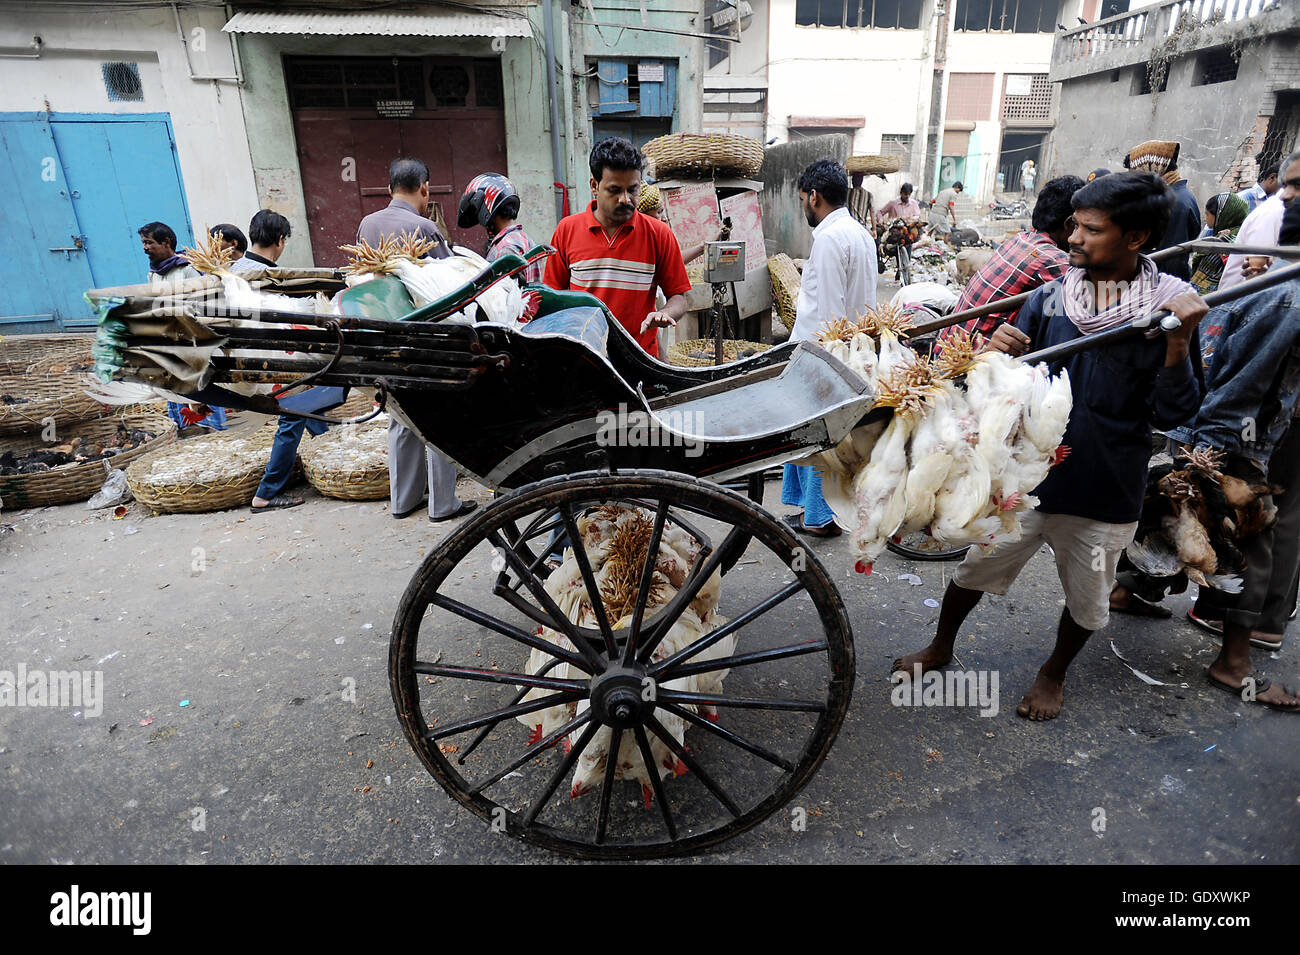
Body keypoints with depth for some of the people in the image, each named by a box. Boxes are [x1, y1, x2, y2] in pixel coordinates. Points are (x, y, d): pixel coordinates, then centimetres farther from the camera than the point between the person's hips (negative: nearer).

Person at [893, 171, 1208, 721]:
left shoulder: (1172, 308, -9)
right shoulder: (1048, 299, -3)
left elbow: (1173, 413, -11)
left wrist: (1180, 341, -25)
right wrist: (998, 353, -20)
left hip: (1104, 496, -1)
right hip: (1025, 478, 1)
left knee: (1086, 601, 18)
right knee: (976, 568, 14)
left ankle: (1054, 673, 46)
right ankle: (941, 648, 39)